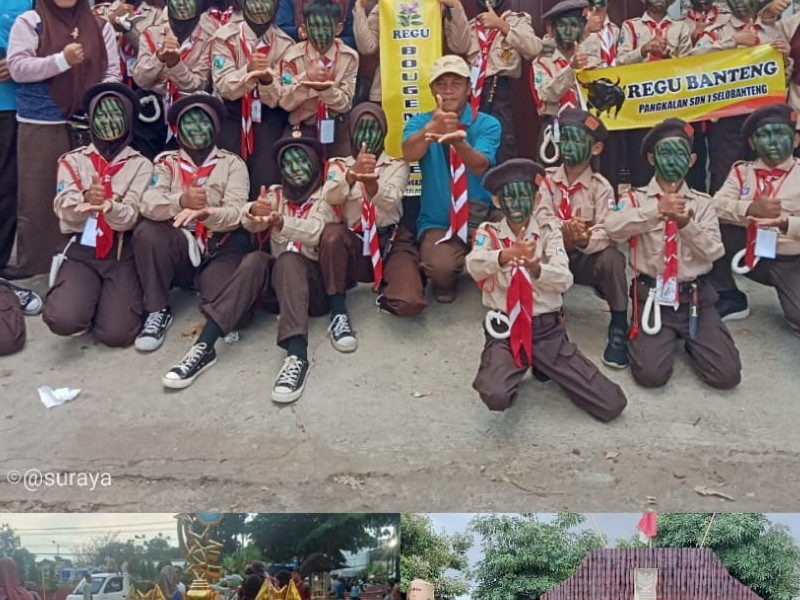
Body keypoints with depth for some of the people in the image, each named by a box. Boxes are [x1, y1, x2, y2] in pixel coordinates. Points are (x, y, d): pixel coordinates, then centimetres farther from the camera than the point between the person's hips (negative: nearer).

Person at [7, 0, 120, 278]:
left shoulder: (100, 26, 11)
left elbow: (111, 73, 7)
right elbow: (18, 68, -6)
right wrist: (62, 60, -16)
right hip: (41, 125, -2)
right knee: (39, 195, 1)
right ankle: (34, 266, 10)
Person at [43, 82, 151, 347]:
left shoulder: (140, 165, 4)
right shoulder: (72, 161, 8)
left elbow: (132, 215, -8)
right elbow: (65, 211, -5)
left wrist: (108, 206, -32)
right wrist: (87, 199, -29)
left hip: (123, 252, -1)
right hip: (81, 250, 1)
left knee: (116, 333, -19)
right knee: (64, 320, -25)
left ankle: (113, 298, 16)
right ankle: (79, 296, 11)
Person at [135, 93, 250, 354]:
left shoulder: (232, 163, 5)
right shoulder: (166, 162, 8)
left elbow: (236, 213, -10)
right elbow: (148, 204, -11)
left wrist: (206, 213, -33)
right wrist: (182, 200, -33)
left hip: (220, 249, -1)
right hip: (178, 247, 2)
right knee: (146, 231, -30)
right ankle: (158, 311, -12)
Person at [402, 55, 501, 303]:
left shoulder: (487, 124, -3)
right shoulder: (420, 122, 1)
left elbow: (480, 166, -24)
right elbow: (408, 153, -23)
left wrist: (458, 141, -46)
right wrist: (430, 128, -45)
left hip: (482, 219, 1)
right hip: (437, 222, -1)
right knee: (442, 267, -33)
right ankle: (445, 280, 6)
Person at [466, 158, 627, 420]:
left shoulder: (549, 232, 3)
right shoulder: (488, 233, 1)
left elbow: (564, 278, -13)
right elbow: (474, 265, -22)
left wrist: (535, 267, -36)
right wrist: (506, 255, -43)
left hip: (546, 330, 2)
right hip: (505, 330, -1)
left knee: (611, 404, -8)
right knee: (496, 396, -32)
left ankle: (543, 366, 17)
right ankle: (502, 368, 6)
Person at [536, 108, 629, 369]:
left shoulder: (601, 186, -7)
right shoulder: (547, 179, -2)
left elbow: (606, 232, -19)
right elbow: (540, 221, -15)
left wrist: (584, 241, -43)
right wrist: (562, 234, -38)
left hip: (587, 258, -1)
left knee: (612, 258, -34)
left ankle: (619, 327, -17)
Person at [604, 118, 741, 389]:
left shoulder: (702, 203, 9)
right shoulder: (636, 199, 3)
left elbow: (714, 251, -3)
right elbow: (613, 228, -18)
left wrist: (687, 224, -21)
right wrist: (657, 209, -30)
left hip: (696, 297, 2)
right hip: (652, 296, -2)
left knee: (726, 375, -12)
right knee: (651, 374, -20)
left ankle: (689, 340, 20)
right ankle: (666, 338, 14)